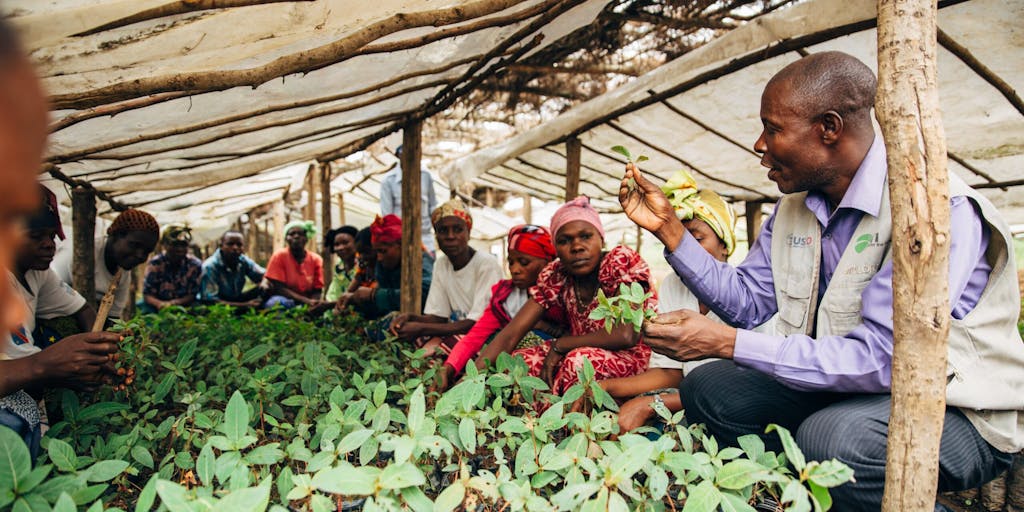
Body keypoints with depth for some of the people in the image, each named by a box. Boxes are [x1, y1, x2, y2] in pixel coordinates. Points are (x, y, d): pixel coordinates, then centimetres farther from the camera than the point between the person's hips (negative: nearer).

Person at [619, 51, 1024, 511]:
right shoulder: (793, 208, 2)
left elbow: (880, 359, -29)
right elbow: (747, 300, 5)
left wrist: (726, 343, -29)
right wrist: (667, 227, -4)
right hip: (838, 387, 7)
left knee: (831, 435, -35)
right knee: (707, 387, -6)